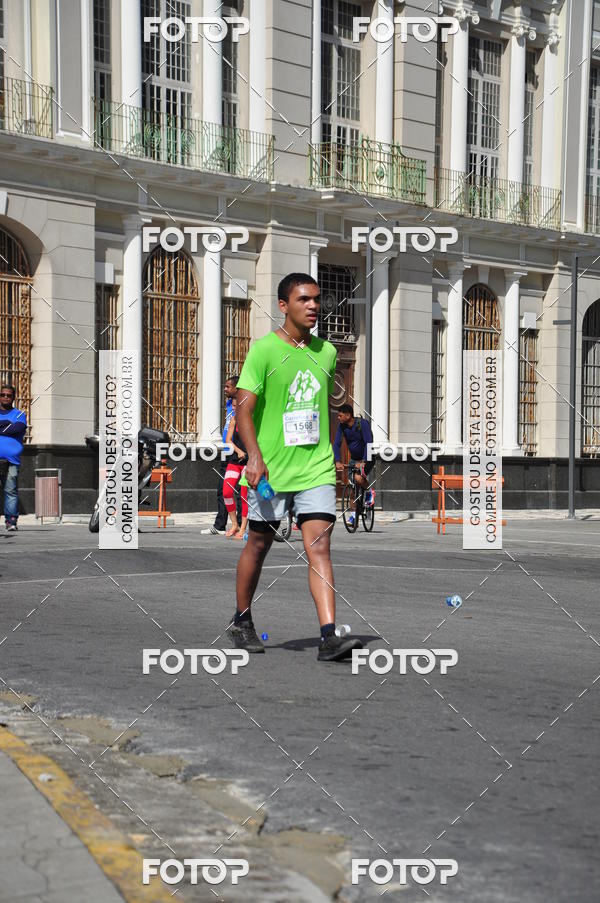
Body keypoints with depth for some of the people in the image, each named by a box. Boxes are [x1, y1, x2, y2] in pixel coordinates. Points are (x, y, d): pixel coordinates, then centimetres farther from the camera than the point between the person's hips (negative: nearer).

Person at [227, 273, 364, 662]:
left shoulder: (327, 352, 9)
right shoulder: (264, 349, -7)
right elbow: (244, 408, -11)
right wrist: (255, 456, -24)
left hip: (316, 469, 3)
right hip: (270, 470, -3)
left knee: (319, 547, -7)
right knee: (259, 545, 10)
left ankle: (329, 637, -12)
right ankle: (242, 621, 30)